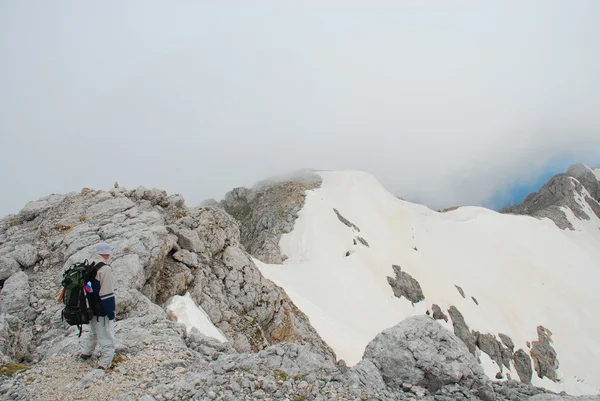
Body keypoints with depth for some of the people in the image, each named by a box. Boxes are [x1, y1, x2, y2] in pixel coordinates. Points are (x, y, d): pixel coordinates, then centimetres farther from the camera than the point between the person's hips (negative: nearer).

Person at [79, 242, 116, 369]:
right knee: (107, 337, 3)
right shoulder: (104, 269, -23)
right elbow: (107, 294, -23)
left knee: (93, 332, 30)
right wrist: (111, 312, -15)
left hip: (92, 309, 9)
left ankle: (86, 353, 44)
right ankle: (105, 364, 6)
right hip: (102, 311, -9)